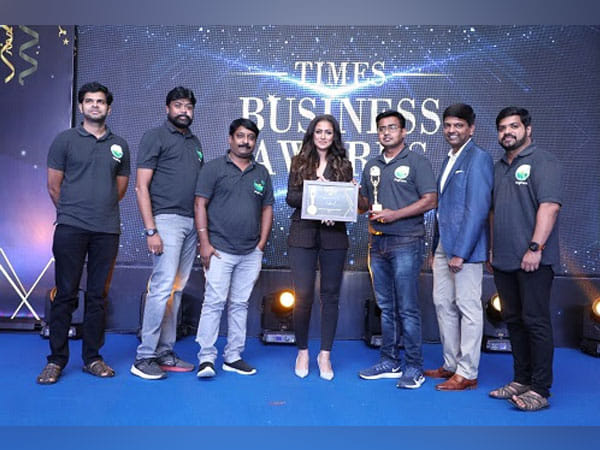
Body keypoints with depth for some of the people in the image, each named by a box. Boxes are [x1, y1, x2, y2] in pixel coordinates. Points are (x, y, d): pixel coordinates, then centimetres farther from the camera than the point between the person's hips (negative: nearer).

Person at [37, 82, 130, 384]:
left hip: (107, 230, 3)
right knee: (65, 293, 1)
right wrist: (72, 212, 10)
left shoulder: (119, 145, 13)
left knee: (98, 295, 7)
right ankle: (56, 360, 11)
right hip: (70, 228, -2)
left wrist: (102, 209, 13)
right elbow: (53, 186, 5)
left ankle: (92, 358, 16)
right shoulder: (65, 140, 5)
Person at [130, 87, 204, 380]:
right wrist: (150, 230, -15)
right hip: (167, 220, -7)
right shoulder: (155, 137, 0)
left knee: (176, 290, 9)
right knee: (162, 287, -11)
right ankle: (144, 357, 0)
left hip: (191, 224, 7)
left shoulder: (195, 142, 20)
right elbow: (141, 186, -7)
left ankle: (165, 353, 17)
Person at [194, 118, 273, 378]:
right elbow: (200, 205, -3)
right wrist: (205, 244, -10)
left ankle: (233, 357, 18)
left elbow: (267, 210, 14)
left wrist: (261, 245, 5)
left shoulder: (262, 173, 13)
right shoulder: (213, 168, 2)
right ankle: (206, 358, 2)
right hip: (220, 250, -4)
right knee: (214, 302, -6)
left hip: (251, 253, 4)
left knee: (240, 305, 9)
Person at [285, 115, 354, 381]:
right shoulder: (299, 162, 9)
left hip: (334, 237, 1)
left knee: (330, 296, 5)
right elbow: (291, 197, 1)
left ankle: (325, 354, 17)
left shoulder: (343, 165, 9)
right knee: (303, 295, -1)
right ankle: (302, 351, 18)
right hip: (303, 236, 0)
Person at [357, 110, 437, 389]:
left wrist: (395, 214, -17)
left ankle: (414, 368, 6)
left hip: (405, 243, -6)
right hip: (377, 243, 6)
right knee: (386, 307, 12)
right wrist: (354, 196, -1)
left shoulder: (416, 162, -1)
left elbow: (430, 200, -9)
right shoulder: (372, 166, 17)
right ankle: (389, 362, 21)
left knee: (407, 308, -4)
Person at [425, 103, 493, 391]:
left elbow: (477, 209, -16)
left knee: (468, 308, 0)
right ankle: (451, 365, 25)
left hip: (465, 247, -9)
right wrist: (436, 248, 16)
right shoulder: (449, 161, 18)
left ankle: (467, 374, 10)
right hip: (444, 246, 9)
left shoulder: (478, 159, -9)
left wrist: (460, 252, -19)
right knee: (443, 304, 12)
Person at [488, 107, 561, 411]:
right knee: (513, 321, 12)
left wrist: (535, 248, -22)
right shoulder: (499, 167, 19)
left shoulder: (542, 162, -5)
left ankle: (540, 390, 5)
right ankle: (521, 380, 23)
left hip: (532, 260, -7)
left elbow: (550, 205, -16)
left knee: (535, 322, -4)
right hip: (504, 260, 8)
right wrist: (493, 249, 18)